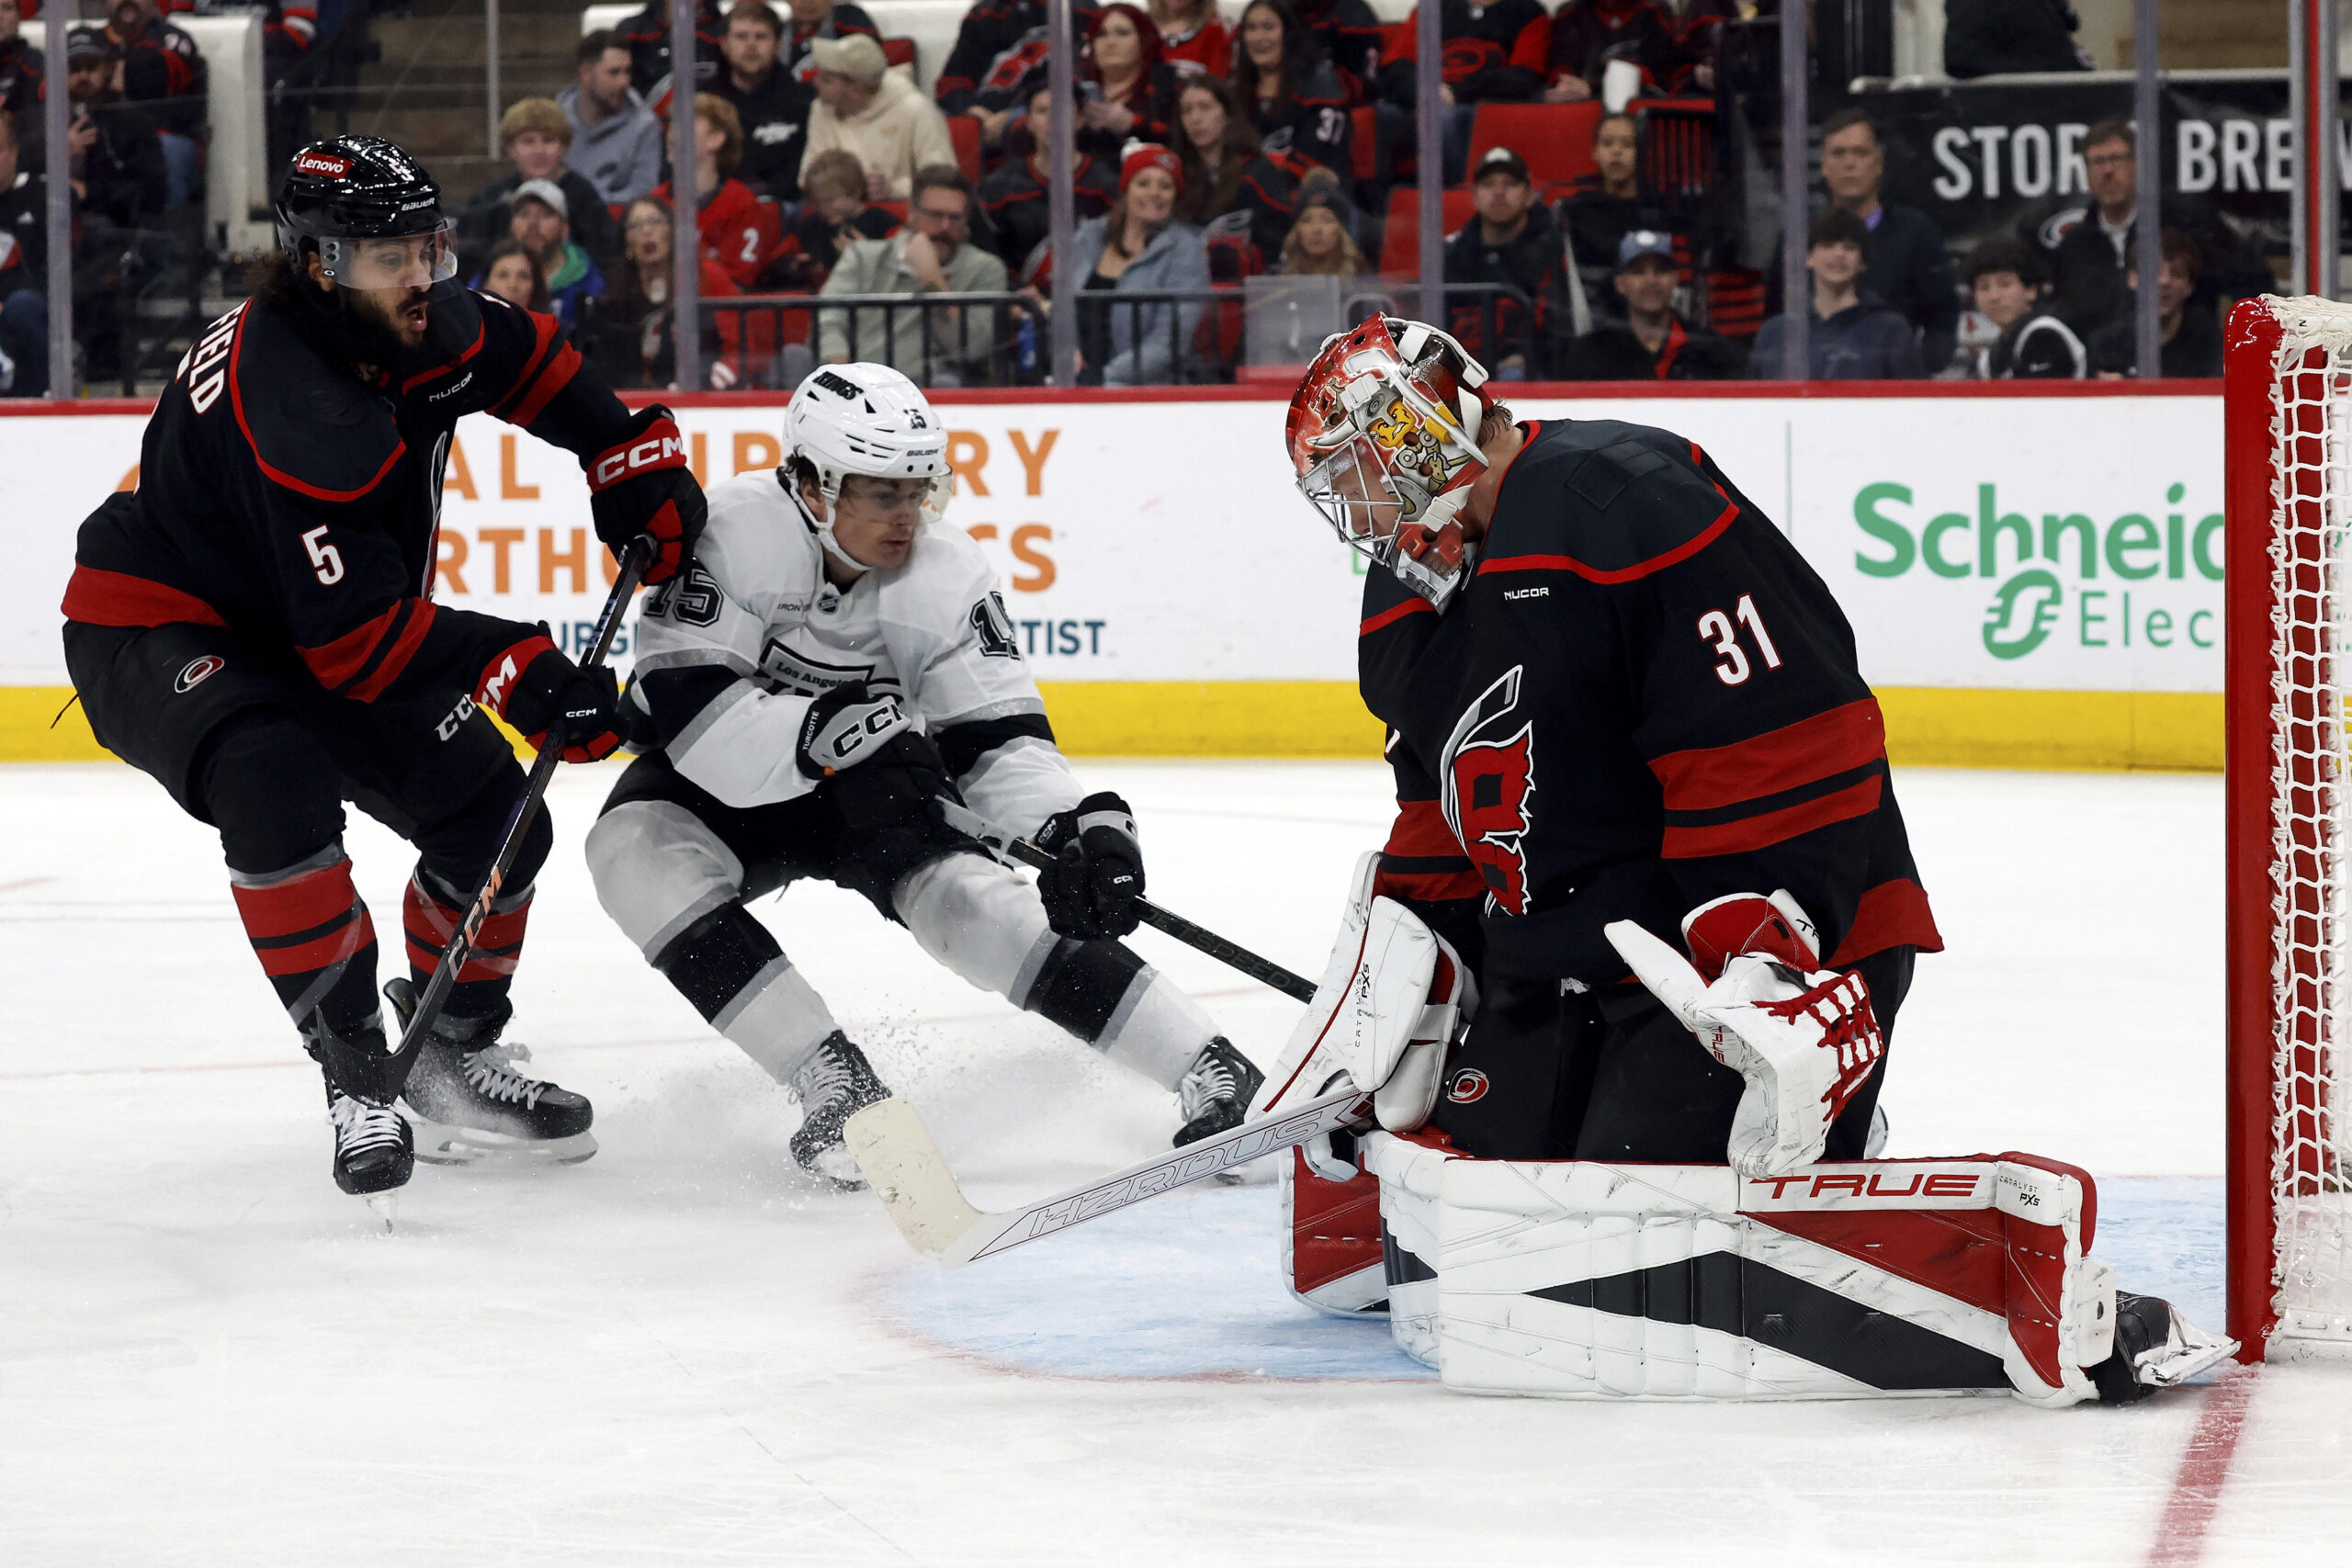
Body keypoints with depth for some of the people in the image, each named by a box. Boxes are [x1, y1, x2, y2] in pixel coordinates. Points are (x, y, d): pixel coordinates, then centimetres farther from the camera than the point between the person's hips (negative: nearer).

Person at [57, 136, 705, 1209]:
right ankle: (356, 1071, -26)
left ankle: (454, 1057, 22)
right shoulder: (289, 403, -34)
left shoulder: (419, 322, -9)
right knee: (277, 790, -36)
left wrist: (635, 461, 8)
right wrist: (518, 675, -34)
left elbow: (526, 360, 16)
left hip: (309, 634, 9)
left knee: (493, 816, 3)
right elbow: (355, 632, -34)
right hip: (155, 630, -9)